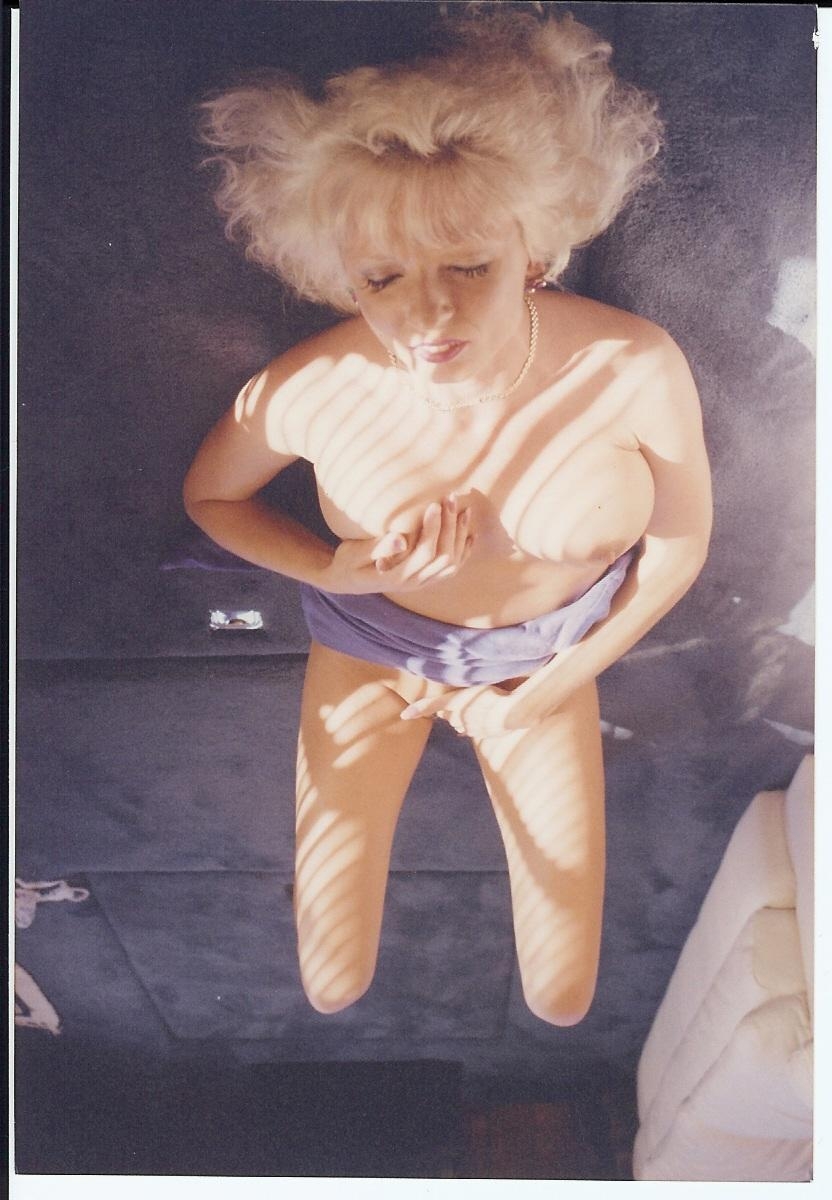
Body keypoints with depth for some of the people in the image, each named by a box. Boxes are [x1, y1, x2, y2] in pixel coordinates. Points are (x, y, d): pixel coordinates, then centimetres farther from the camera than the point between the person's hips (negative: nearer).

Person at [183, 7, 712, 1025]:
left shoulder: (638, 371, -29)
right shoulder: (308, 391, -28)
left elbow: (679, 546, -9)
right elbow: (209, 496, -5)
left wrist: (544, 691, -8)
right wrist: (331, 568, -24)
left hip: (545, 656, 1)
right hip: (371, 647, 0)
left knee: (563, 999, 9)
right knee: (333, 986, 3)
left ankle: (484, 748, 32)